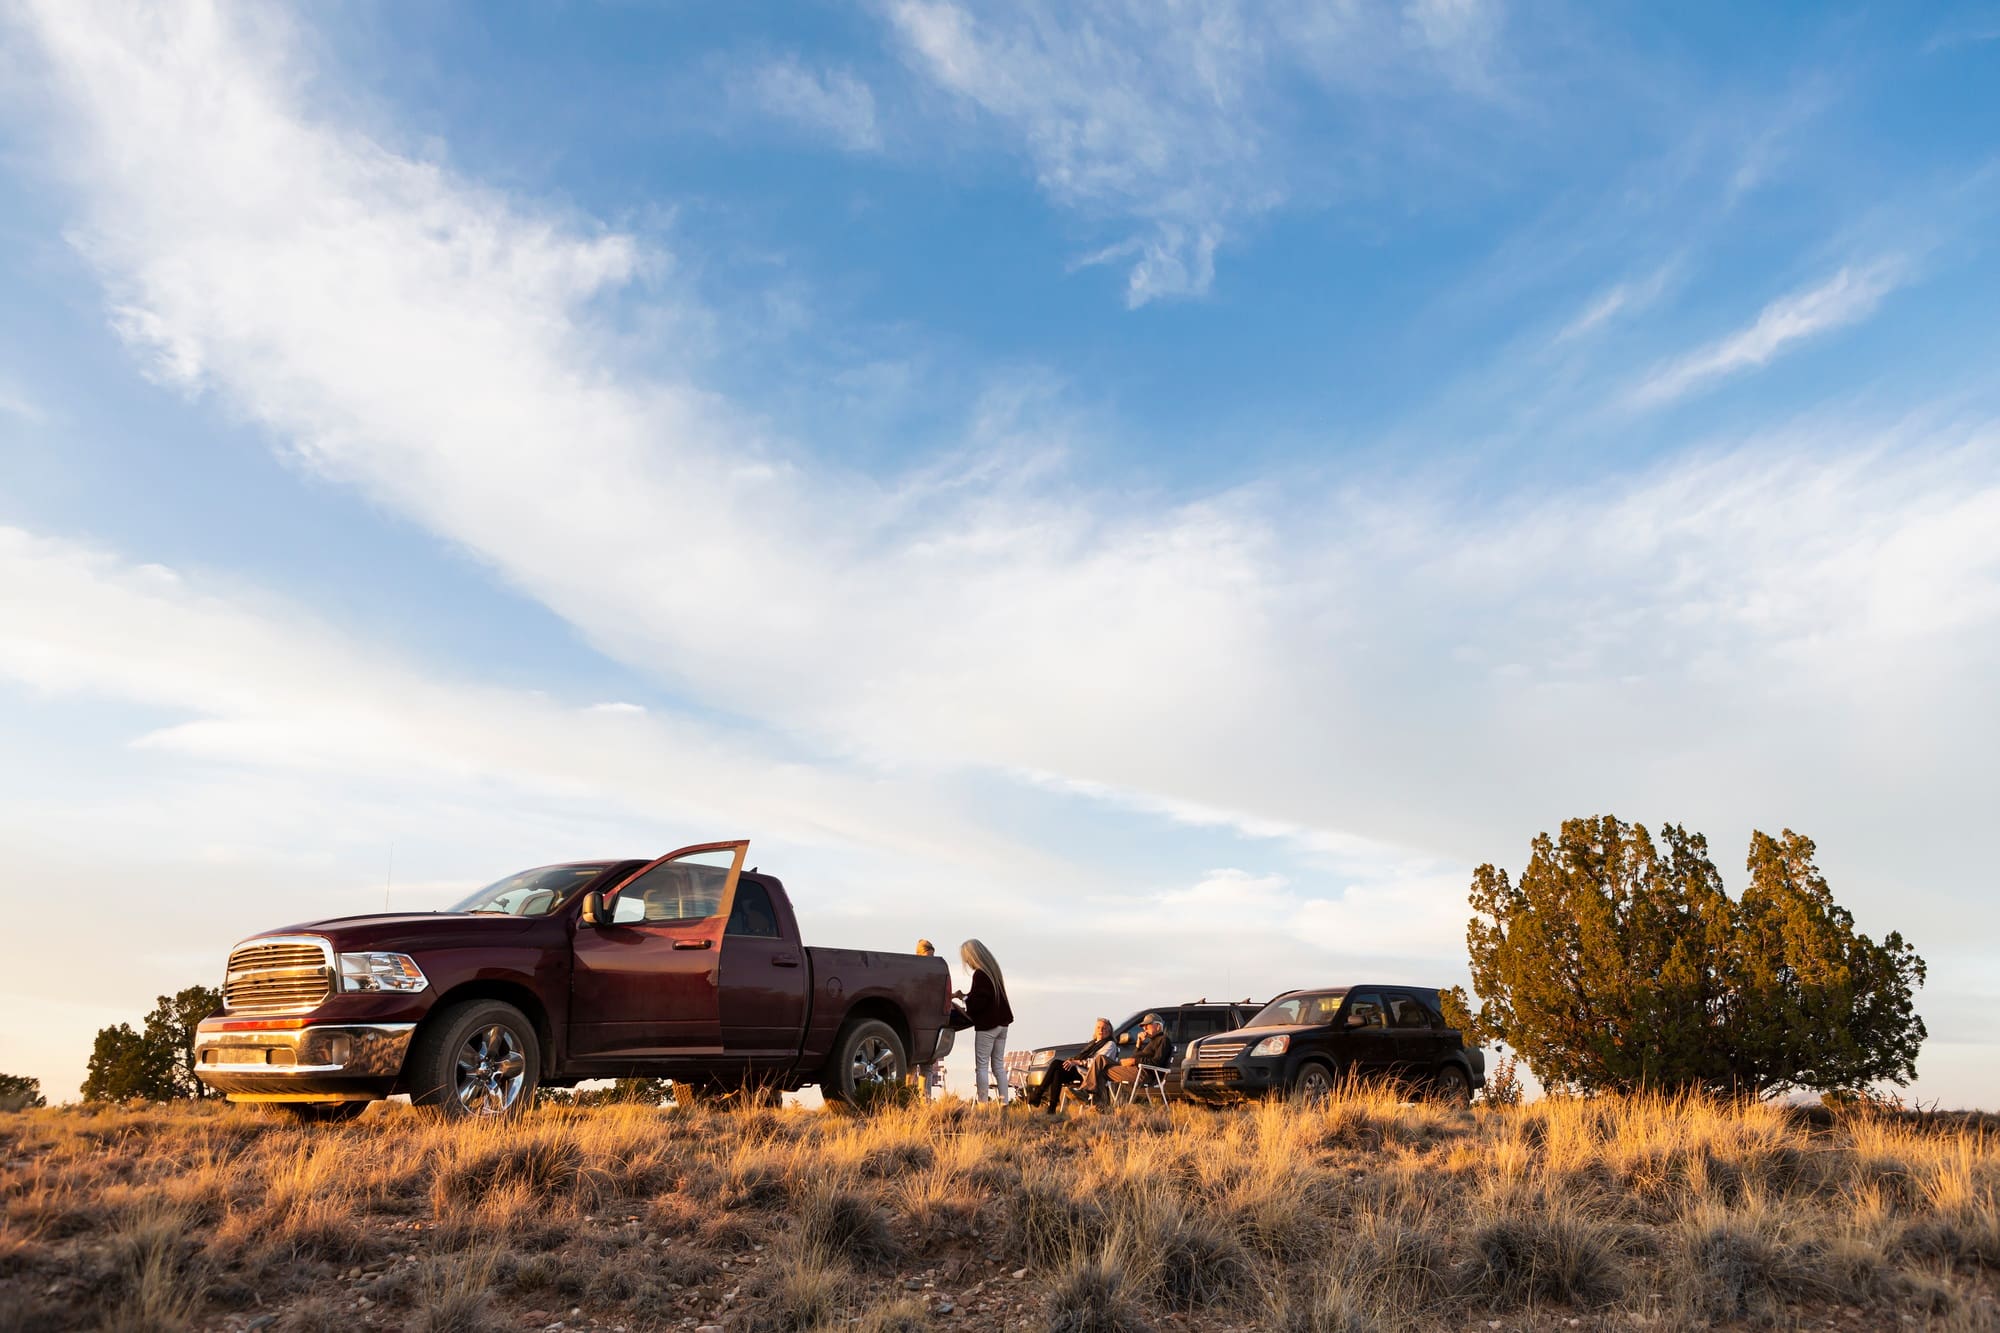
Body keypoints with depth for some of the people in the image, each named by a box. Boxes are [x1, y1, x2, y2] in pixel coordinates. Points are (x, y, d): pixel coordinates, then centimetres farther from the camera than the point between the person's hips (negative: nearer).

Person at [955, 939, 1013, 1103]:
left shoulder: (980, 974, -17)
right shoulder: (994, 970, 11)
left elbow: (978, 1002, -20)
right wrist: (963, 994, 21)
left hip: (986, 1026, -9)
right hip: (1001, 1024, 9)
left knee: (981, 1066, -3)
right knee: (999, 1065, 11)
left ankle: (982, 1104, -5)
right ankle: (1004, 1103, 9)